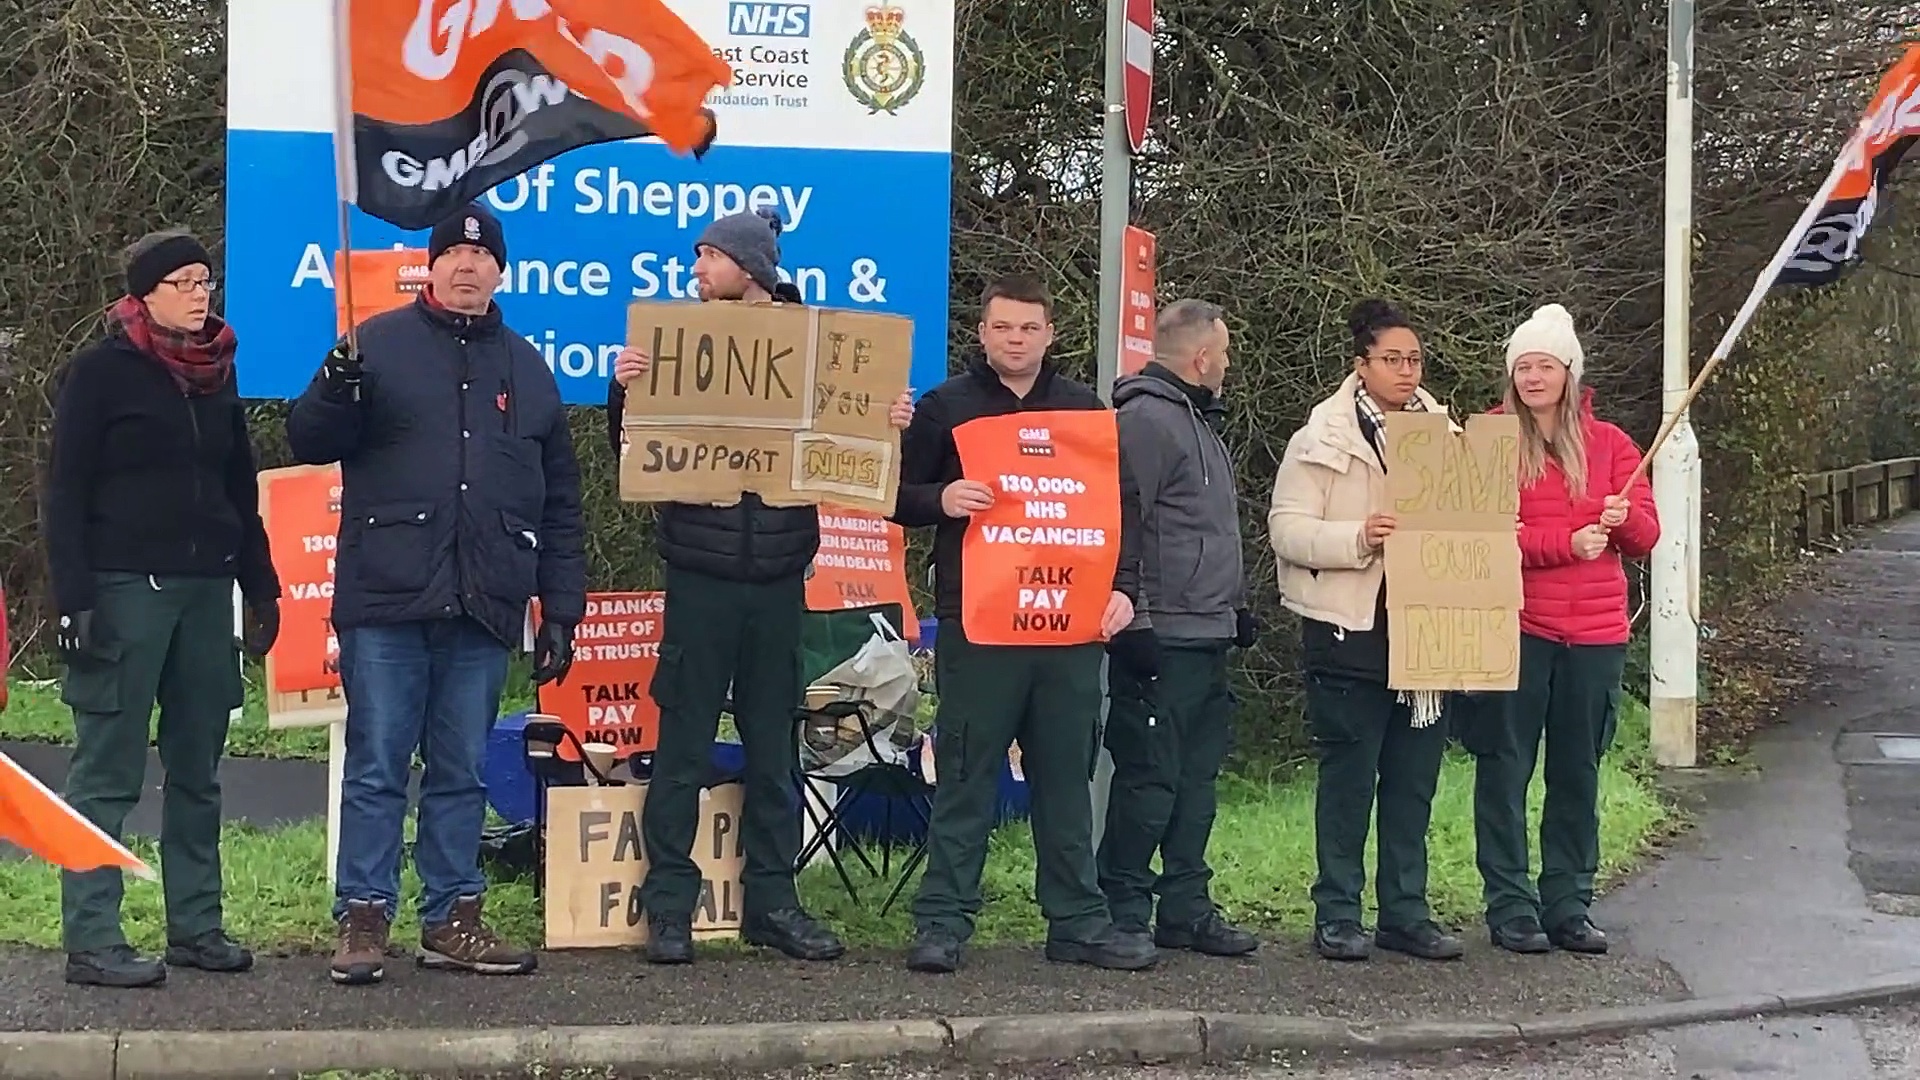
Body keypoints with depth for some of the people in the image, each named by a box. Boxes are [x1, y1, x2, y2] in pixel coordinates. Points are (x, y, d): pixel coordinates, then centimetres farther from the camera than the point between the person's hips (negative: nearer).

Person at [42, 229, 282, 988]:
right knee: (108, 772, -5)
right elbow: (65, 493, -6)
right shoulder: (101, 371, -3)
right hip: (124, 587, -6)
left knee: (197, 769, 9)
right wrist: (74, 599, -13)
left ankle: (195, 926, 16)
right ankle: (91, 942, -3)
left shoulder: (218, 375, 14)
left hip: (205, 589, 6)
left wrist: (261, 586, 16)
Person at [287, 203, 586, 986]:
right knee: (376, 769, -1)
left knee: (462, 773, 9)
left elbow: (560, 504, 16)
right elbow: (308, 442, 0)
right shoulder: (381, 343, 5)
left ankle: (452, 919, 16)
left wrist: (562, 612, 11)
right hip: (387, 601, -3)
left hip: (484, 609, 3)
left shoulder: (527, 369, 15)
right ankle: (362, 920, 5)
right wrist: (336, 392, -21)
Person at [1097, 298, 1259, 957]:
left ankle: (1186, 909, 19)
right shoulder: (1147, 419, -12)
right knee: (1149, 779, -6)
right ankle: (1123, 914, 1)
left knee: (1196, 779, 12)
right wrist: (1134, 621, -22)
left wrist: (1236, 606, 23)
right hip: (1163, 639, -10)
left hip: (1207, 639, 10)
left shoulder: (1196, 422, 21)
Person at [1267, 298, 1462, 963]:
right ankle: (1337, 914, 10)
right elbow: (1287, 529, -9)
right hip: (1349, 630, -5)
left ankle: (1405, 913, 17)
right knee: (1348, 776, 1)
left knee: (1414, 778, 9)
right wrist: (1359, 538, -23)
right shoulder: (1323, 439, -3)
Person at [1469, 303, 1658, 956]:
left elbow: (1646, 538, 8)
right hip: (1514, 629, -3)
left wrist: (1624, 517, -15)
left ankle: (1568, 907, 17)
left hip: (1595, 633, 3)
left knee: (1578, 773, 9)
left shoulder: (1609, 444, 11)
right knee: (1505, 770, 0)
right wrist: (1567, 543, -18)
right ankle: (1510, 909, 8)